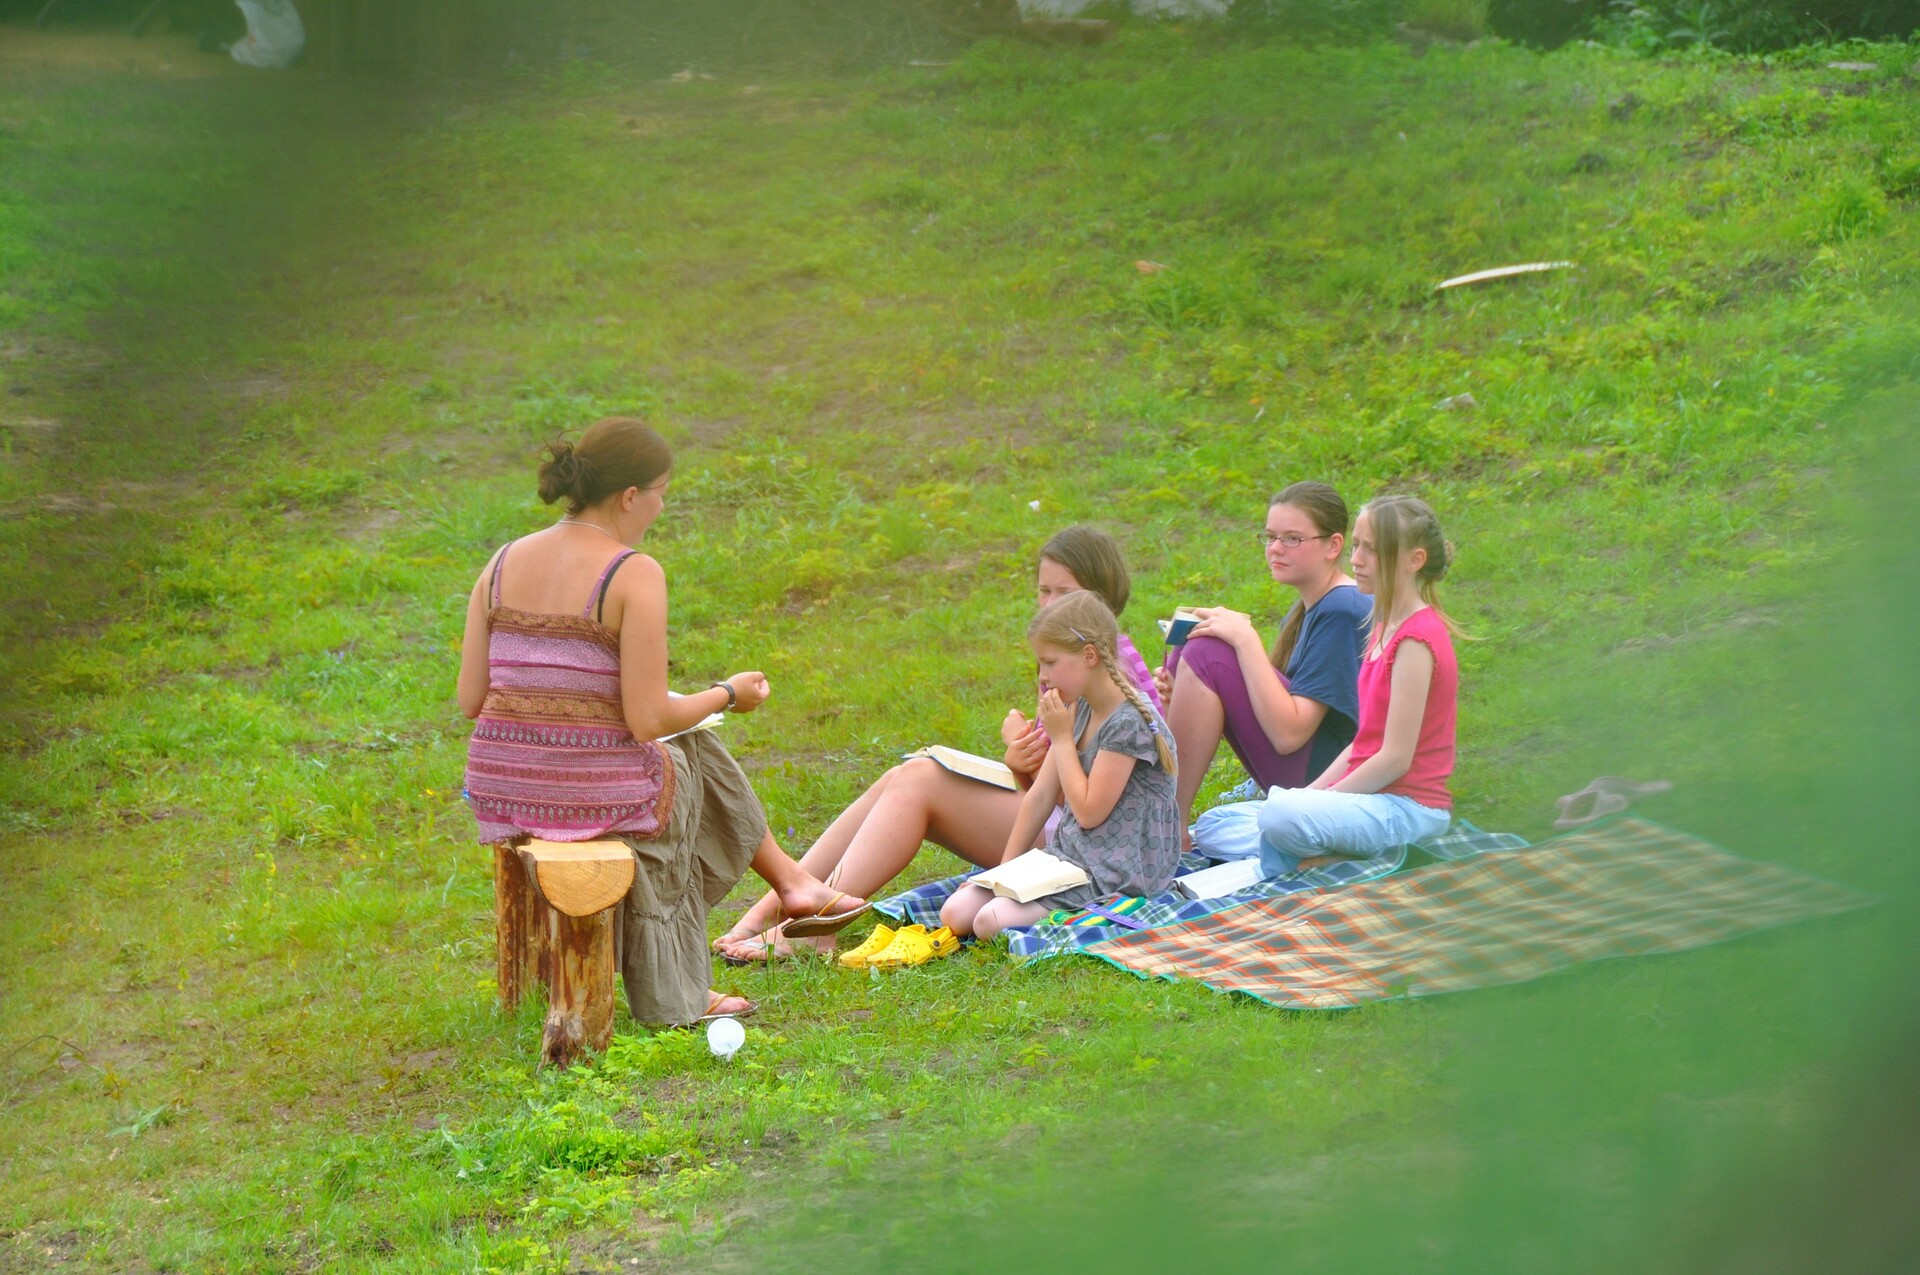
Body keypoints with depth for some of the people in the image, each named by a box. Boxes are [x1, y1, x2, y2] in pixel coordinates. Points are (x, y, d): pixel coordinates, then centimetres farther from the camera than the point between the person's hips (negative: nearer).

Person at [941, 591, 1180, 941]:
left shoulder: (1129, 722, -18)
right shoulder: (1079, 710, 9)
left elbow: (1088, 811, -19)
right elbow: (1040, 796, 12)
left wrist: (1062, 738, -11)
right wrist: (1004, 870, 12)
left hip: (1112, 874, -8)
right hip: (1066, 856, 8)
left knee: (991, 923, -24)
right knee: (955, 914, -6)